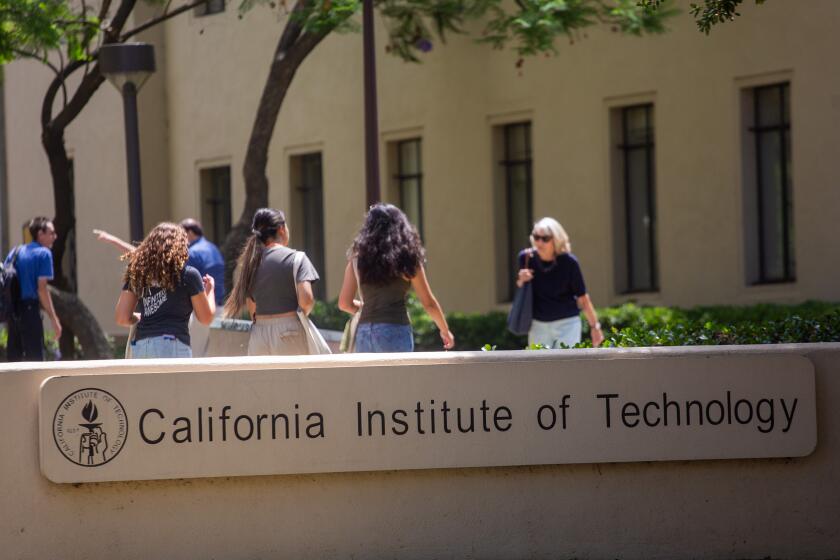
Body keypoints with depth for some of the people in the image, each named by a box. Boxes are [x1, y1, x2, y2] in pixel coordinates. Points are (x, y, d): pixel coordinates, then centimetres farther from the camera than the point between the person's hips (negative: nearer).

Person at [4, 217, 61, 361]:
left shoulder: (16, 251, 14)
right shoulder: (43, 254, -7)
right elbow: (41, 289, -13)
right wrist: (54, 318, -12)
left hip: (12, 309, 7)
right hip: (29, 308, -7)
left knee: (14, 356, 10)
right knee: (34, 357, -4)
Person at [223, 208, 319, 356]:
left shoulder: (252, 261, 10)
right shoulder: (295, 258, -5)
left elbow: (251, 308, 11)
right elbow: (306, 300, -14)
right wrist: (302, 315, 5)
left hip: (258, 334, 5)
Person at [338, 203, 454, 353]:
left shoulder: (358, 259, 7)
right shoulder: (407, 259, 1)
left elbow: (344, 303, 8)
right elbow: (429, 303, 7)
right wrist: (445, 330, 23)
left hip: (364, 333, 3)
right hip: (395, 331, -3)